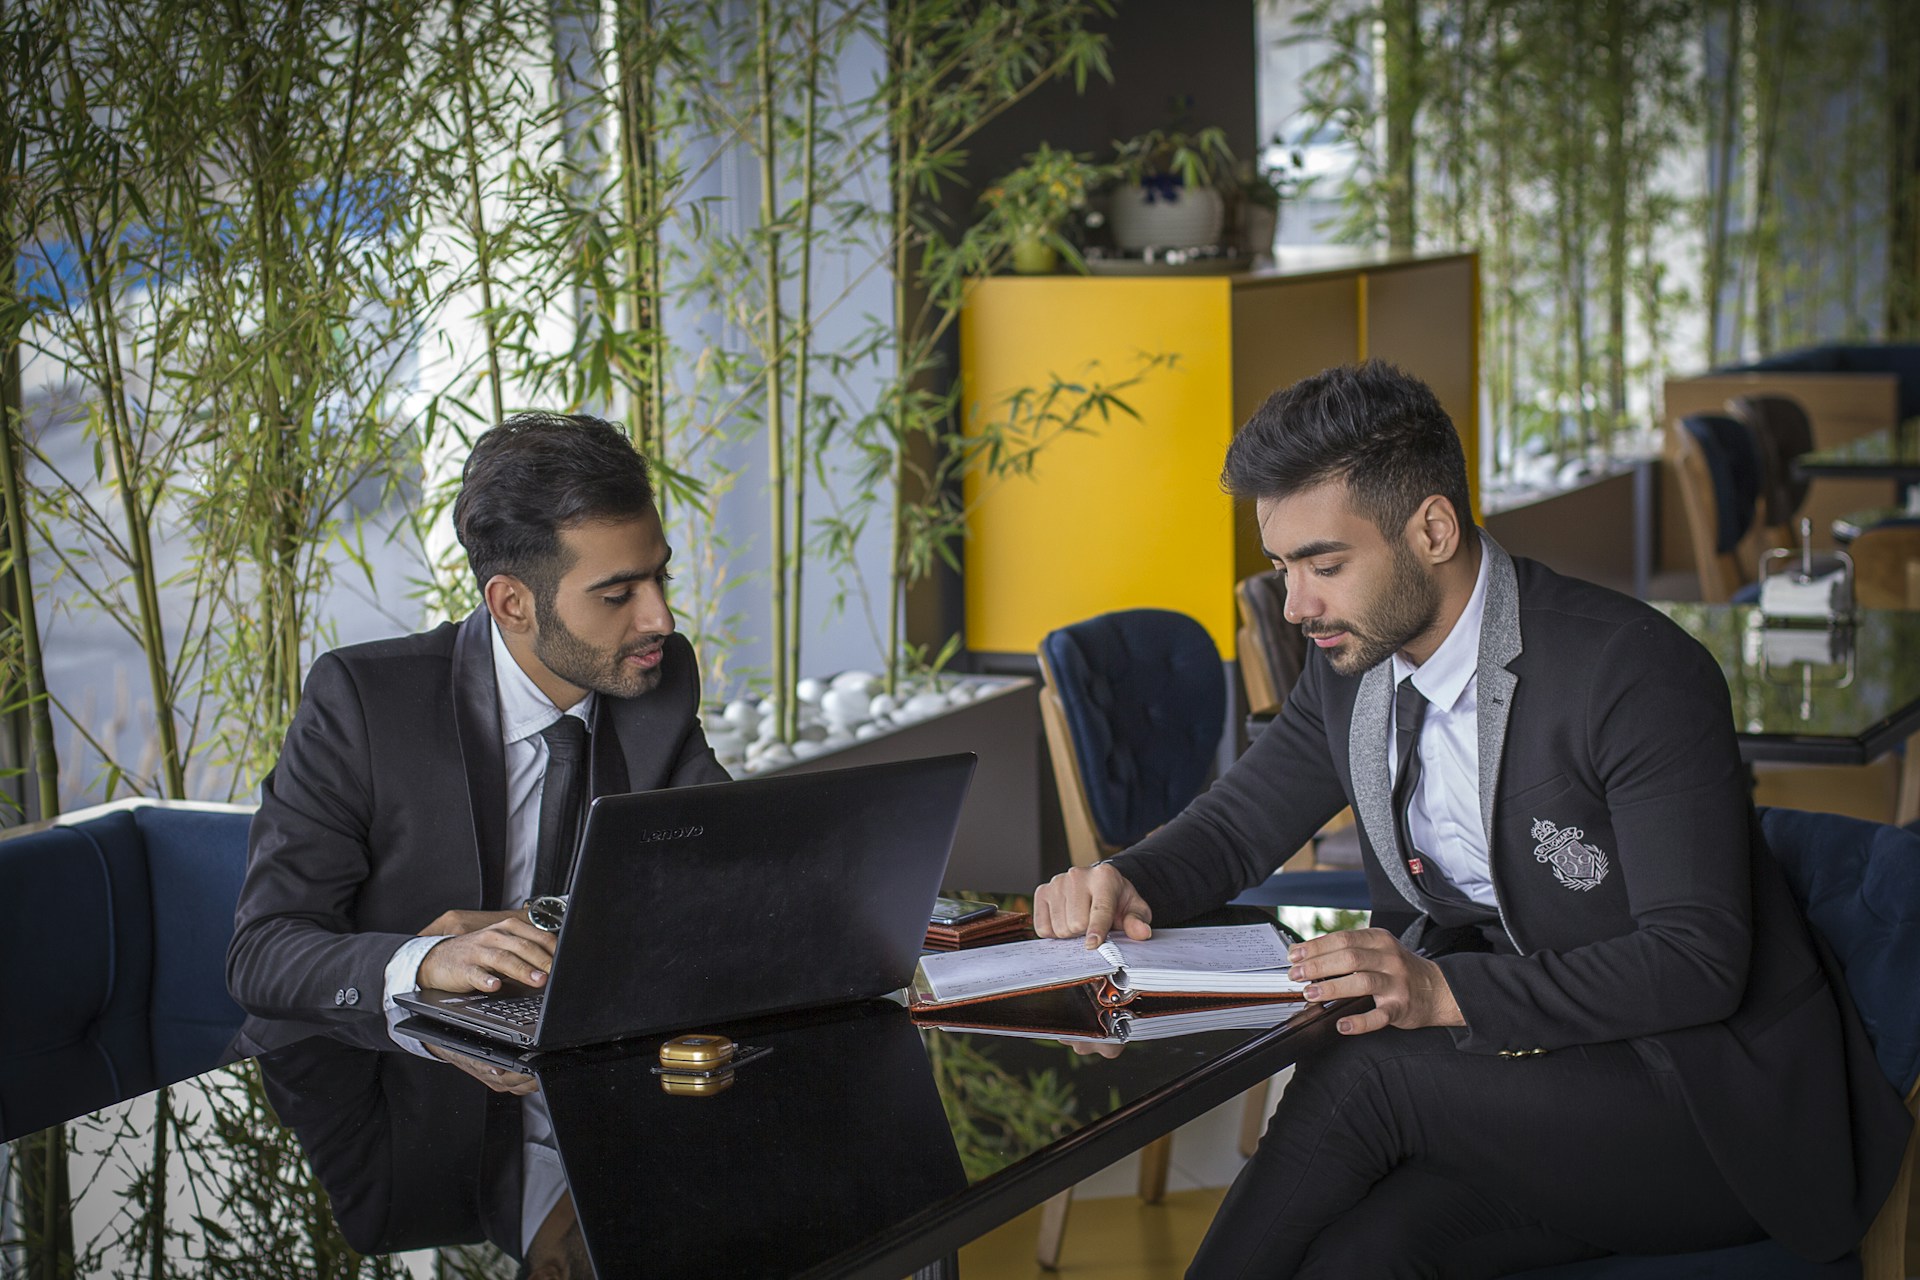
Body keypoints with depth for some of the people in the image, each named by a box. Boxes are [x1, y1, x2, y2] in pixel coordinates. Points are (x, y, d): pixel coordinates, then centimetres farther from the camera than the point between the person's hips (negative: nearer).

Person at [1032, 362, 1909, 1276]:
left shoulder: (1637, 673, -20)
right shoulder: (1352, 664, 2)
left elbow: (1696, 961, -24)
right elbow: (1237, 823, 15)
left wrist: (1448, 992, -34)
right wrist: (1128, 882, -9)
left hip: (1725, 1107, -5)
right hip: (1537, 1067, 6)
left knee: (1360, 1071, -26)